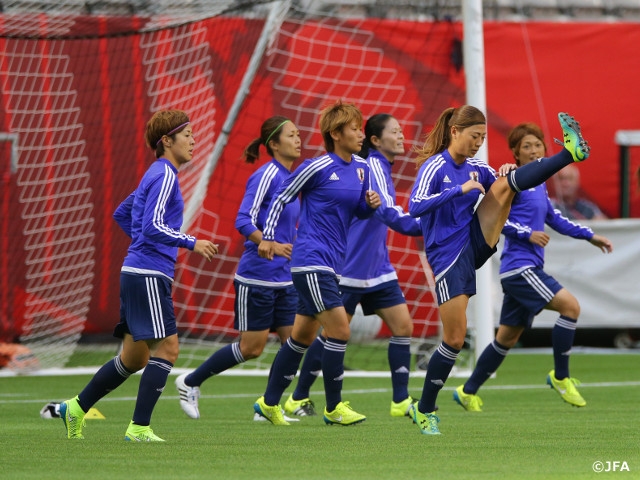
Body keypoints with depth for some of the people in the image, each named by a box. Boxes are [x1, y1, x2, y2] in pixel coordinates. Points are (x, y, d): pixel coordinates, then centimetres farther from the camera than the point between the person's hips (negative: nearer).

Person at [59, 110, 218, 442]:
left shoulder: (157, 174, 19)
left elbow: (121, 214, 28)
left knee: (135, 357, 14)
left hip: (138, 273, 10)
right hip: (148, 275, -10)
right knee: (166, 347, -11)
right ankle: (140, 427, -12)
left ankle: (76, 409, 21)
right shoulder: (164, 175, -11)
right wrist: (191, 243, -16)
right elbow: (154, 226, -21)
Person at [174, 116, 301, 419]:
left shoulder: (291, 178, 11)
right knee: (251, 347, -2)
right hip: (256, 277, -8)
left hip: (284, 279, 8)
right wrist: (271, 246, -33)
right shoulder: (266, 175, -14)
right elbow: (243, 221, -21)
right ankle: (190, 383, 14)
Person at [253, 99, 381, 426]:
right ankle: (333, 408, -4)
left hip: (332, 264, 8)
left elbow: (359, 211, 21)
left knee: (303, 336, 13)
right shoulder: (317, 167, -11)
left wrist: (370, 204, -1)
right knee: (340, 329, -13)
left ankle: (270, 402, 24)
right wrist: (268, 237, -4)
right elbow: (281, 197, -2)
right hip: (311, 261, -8)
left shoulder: (361, 168, 10)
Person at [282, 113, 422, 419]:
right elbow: (388, 213, -30)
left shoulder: (380, 168, 11)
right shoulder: (373, 167, -17)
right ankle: (298, 399, 14)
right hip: (351, 267, -9)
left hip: (377, 267, 9)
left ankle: (401, 401, 3)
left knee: (403, 326, -1)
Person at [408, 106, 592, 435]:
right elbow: (415, 206, -25)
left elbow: (506, 188, 17)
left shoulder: (476, 167, 8)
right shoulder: (434, 167, -10)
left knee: (505, 183, -12)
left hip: (476, 244, 5)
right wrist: (461, 189, -31)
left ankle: (571, 152, -30)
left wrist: (509, 174, -7)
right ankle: (424, 410, 7)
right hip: (448, 256, -5)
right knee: (455, 339, -7)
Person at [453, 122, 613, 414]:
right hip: (518, 266, -9)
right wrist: (528, 234, -19)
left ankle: (468, 392, 21)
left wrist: (590, 236, 23)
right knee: (570, 305, -17)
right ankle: (560, 377, -7)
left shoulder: (539, 184, 16)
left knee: (508, 336, 13)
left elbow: (554, 219, 27)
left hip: (529, 268, 9)